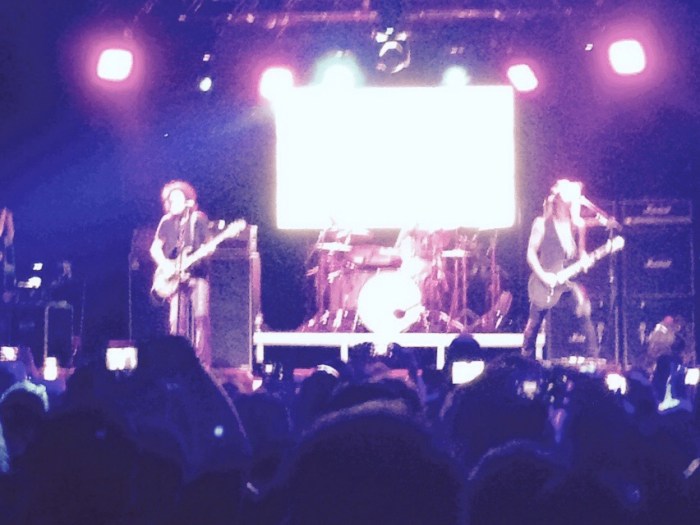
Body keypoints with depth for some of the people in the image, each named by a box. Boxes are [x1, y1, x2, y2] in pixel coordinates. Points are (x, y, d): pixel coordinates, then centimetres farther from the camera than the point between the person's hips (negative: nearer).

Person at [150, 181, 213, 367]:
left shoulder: (199, 219, 5)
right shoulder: (167, 222, 10)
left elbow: (208, 245, 6)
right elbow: (155, 248, 11)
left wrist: (206, 250, -18)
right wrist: (165, 265, -6)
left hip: (197, 273, -2)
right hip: (175, 277, 2)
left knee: (200, 316, -13)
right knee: (177, 320, -4)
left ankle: (203, 362, -9)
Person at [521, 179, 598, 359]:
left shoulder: (578, 224, 8)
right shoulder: (542, 223, -4)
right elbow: (531, 253, -5)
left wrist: (584, 260, -8)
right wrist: (543, 276, -16)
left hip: (569, 280, 3)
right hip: (546, 282, -3)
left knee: (585, 315, -12)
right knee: (534, 324, 5)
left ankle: (594, 359, -7)